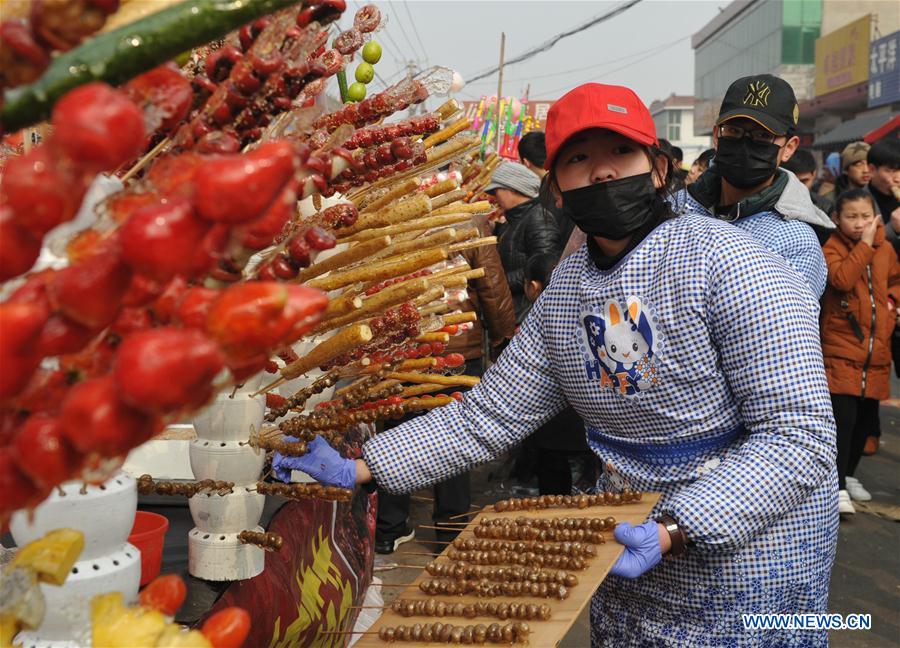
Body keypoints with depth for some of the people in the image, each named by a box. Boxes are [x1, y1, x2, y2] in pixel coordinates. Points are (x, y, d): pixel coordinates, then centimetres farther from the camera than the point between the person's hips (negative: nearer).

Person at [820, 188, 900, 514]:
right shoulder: (832, 247, -6)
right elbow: (842, 279, -23)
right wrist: (864, 244, -19)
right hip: (841, 348, -6)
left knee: (866, 417, 14)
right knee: (843, 418, -11)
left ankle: (848, 474, 30)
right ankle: (838, 487, -7)